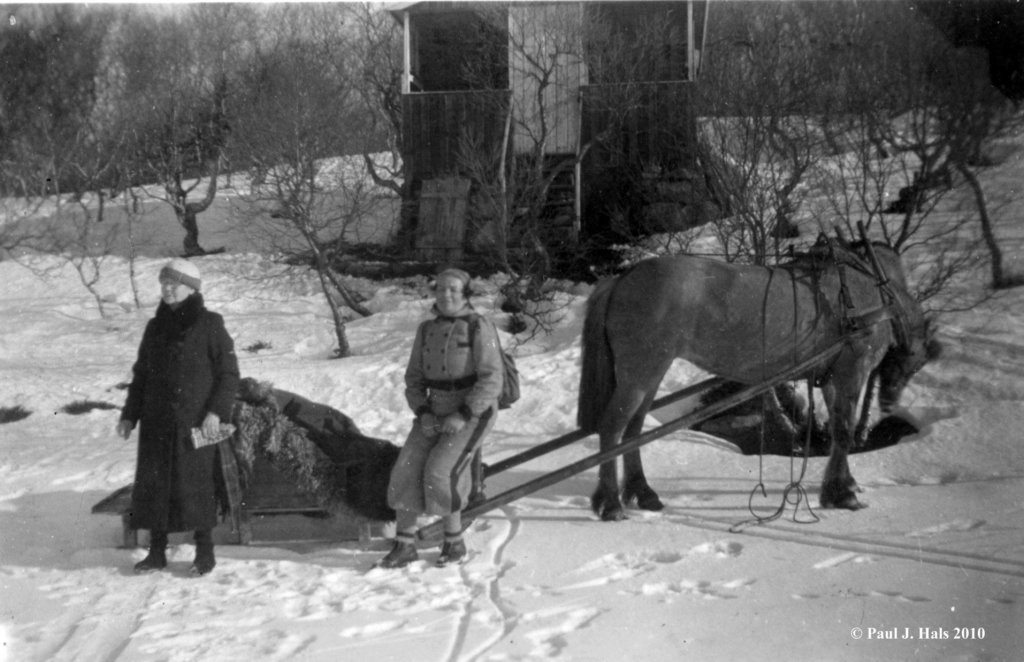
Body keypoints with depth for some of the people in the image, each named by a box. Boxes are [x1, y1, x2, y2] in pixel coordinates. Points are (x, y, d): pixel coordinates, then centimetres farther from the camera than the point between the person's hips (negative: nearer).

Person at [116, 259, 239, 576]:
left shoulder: (209, 326, -5)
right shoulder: (155, 327, 11)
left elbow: (229, 373, -5)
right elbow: (141, 375, 18)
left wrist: (216, 412, -15)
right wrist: (129, 415, 12)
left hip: (194, 423, -5)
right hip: (156, 422, 6)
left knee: (195, 484, -3)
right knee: (152, 484, 6)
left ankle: (205, 552, 11)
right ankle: (157, 552, 17)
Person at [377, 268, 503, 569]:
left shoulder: (479, 327, -12)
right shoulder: (427, 330, 7)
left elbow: (491, 381, -17)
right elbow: (414, 379, 9)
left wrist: (462, 418, -22)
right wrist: (423, 415, -8)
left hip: (473, 412, -6)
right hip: (437, 411, 6)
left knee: (441, 471, -22)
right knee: (407, 468, -12)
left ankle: (455, 543, -3)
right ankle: (404, 546, -2)